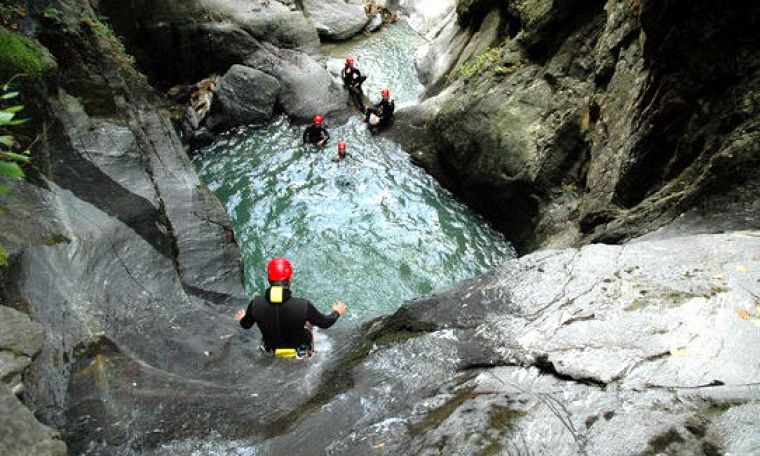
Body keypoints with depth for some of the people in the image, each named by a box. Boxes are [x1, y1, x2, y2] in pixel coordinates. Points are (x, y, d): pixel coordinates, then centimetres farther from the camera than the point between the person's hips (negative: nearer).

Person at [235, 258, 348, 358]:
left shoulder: (256, 304, -28)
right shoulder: (303, 306, -36)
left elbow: (245, 325, -6)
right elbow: (325, 323, -18)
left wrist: (242, 318, 19)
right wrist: (336, 312, 5)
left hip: (271, 349, 2)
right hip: (300, 350, -2)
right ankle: (309, 352, 52)